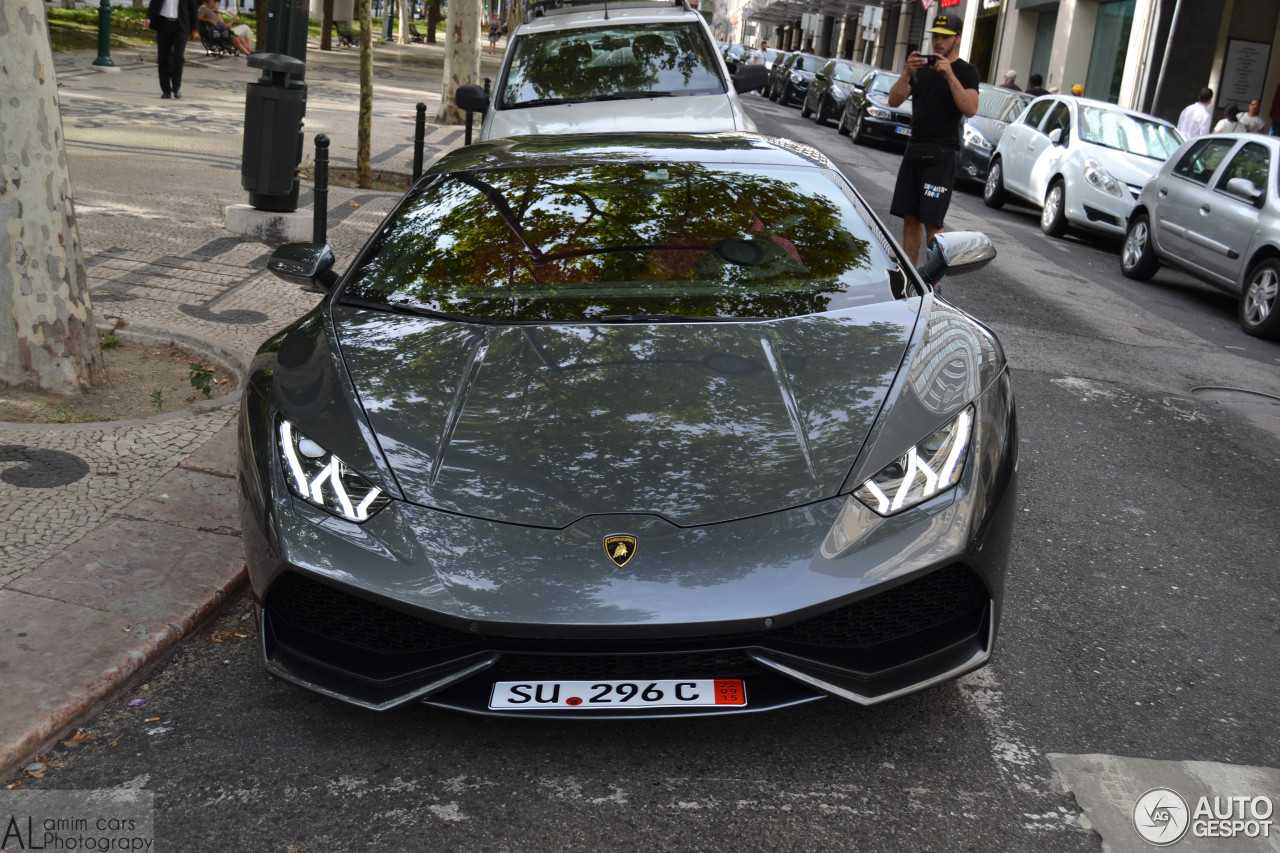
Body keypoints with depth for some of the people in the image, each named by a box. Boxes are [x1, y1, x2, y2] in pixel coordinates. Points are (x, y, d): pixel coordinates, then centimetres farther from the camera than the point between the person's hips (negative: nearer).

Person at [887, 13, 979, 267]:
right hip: (914, 150, 6)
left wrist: (950, 75, -21)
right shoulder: (922, 67, 15)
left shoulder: (966, 71, 0)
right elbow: (894, 101, 4)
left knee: (932, 222, -11)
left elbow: (970, 109, -16)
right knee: (910, 218, 6)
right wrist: (907, 72, -12)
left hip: (941, 154, -5)